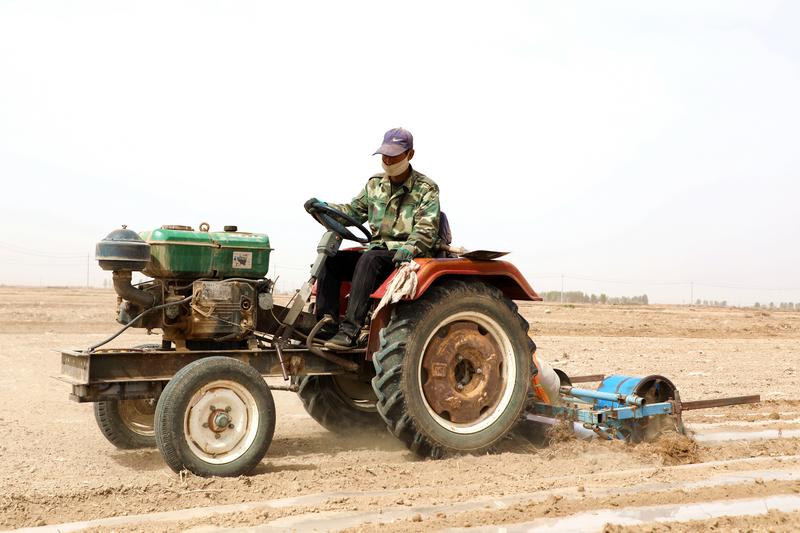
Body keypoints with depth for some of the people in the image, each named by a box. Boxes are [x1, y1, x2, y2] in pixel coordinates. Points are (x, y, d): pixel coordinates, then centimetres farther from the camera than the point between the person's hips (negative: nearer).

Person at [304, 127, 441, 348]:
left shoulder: (426, 189, -1)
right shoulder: (375, 184, 16)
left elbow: (426, 230, -12)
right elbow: (354, 211, 19)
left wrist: (409, 248, -32)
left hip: (408, 256, -6)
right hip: (378, 251, 6)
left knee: (370, 258, -36)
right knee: (331, 258, -15)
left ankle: (350, 330, -42)